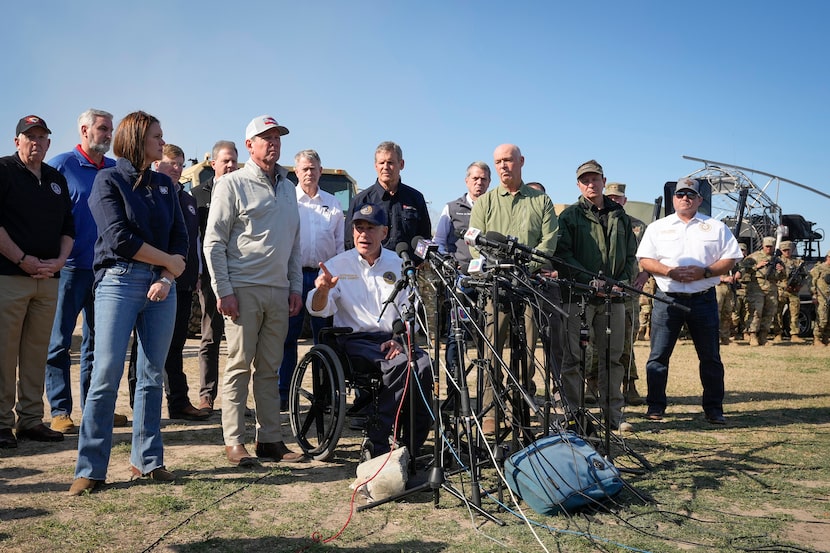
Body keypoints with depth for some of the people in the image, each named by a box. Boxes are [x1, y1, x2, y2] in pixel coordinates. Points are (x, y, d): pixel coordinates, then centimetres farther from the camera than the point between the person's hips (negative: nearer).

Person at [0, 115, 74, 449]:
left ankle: (31, 419, 14)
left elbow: (68, 227, 18)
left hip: (48, 280, 5)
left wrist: (60, 260, 1)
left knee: (36, 352, 7)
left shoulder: (57, 180, 18)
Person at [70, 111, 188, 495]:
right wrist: (170, 260, -5)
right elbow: (120, 239, -11)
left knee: (153, 376, 6)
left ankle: (147, 460, 15)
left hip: (161, 286, 5)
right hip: (119, 282, -5)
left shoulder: (164, 184, 15)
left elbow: (180, 238, 9)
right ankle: (90, 470, 1)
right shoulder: (108, 180, 0)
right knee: (107, 374, -7)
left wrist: (168, 278, -7)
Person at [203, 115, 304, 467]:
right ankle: (234, 441, 5)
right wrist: (223, 290, -12)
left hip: (279, 292, 5)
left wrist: (296, 286, 13)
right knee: (239, 365, -3)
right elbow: (214, 242, -5)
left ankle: (270, 439, 15)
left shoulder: (287, 187, 18)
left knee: (270, 369, 9)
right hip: (243, 289, -5)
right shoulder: (232, 184, -1)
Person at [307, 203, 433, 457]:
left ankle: (412, 447, -15)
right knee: (400, 364, -31)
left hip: (393, 338, 3)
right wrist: (322, 290, -31)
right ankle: (378, 442, -20)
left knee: (422, 365, -28)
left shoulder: (397, 264, 14)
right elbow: (319, 309, -7)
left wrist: (401, 339, -9)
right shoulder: (338, 265, 5)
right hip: (356, 339, -3)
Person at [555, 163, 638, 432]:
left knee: (613, 358, 7)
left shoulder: (620, 216, 17)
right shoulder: (569, 216, 5)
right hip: (579, 296, -3)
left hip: (614, 298, 4)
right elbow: (563, 255, -4)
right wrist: (590, 281, -14)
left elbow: (632, 255, 18)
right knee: (573, 358, -4)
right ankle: (571, 414, 4)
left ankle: (614, 414, 15)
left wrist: (623, 281, 0)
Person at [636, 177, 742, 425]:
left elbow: (730, 259, 4)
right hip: (667, 299, 0)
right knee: (658, 355, -1)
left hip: (703, 299, 0)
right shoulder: (657, 227, 11)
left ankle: (714, 408, 15)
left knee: (710, 357, 5)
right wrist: (670, 271, -12)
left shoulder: (716, 227, 10)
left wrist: (703, 272, -12)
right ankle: (655, 406, 8)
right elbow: (645, 260, 4)